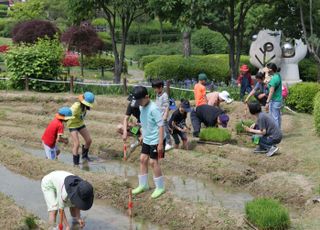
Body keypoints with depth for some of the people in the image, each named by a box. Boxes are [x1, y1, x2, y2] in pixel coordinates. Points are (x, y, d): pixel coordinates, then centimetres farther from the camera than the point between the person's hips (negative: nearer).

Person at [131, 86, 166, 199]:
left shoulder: (153, 109, -24)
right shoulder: (142, 108, 2)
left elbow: (161, 125, -24)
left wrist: (160, 143, -24)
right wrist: (143, 136, 20)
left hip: (156, 140, -9)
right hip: (147, 139, 9)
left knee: (153, 162, -5)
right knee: (143, 159, 11)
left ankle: (160, 187, 9)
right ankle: (143, 185, 25)